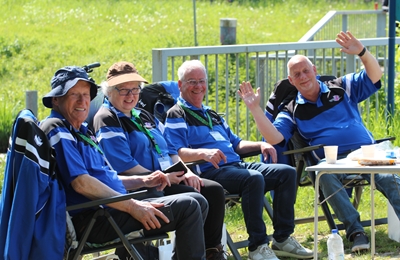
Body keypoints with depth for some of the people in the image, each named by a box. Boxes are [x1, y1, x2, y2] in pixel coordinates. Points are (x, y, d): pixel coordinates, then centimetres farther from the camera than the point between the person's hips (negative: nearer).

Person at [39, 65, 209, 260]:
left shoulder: (81, 131, 21)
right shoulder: (58, 131, -11)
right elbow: (81, 183, -22)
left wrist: (143, 181, 12)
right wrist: (132, 206, -22)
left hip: (112, 206, 10)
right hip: (93, 219, -10)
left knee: (197, 201, 10)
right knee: (188, 207, -17)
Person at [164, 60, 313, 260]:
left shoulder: (211, 114, 30)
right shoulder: (176, 115, 0)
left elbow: (235, 143, 34)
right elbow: (175, 153, -15)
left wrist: (260, 145, 14)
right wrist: (204, 153, -33)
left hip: (236, 165, 9)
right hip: (209, 172, -9)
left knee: (287, 172, -5)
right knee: (254, 178, -35)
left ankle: (282, 239, -3)